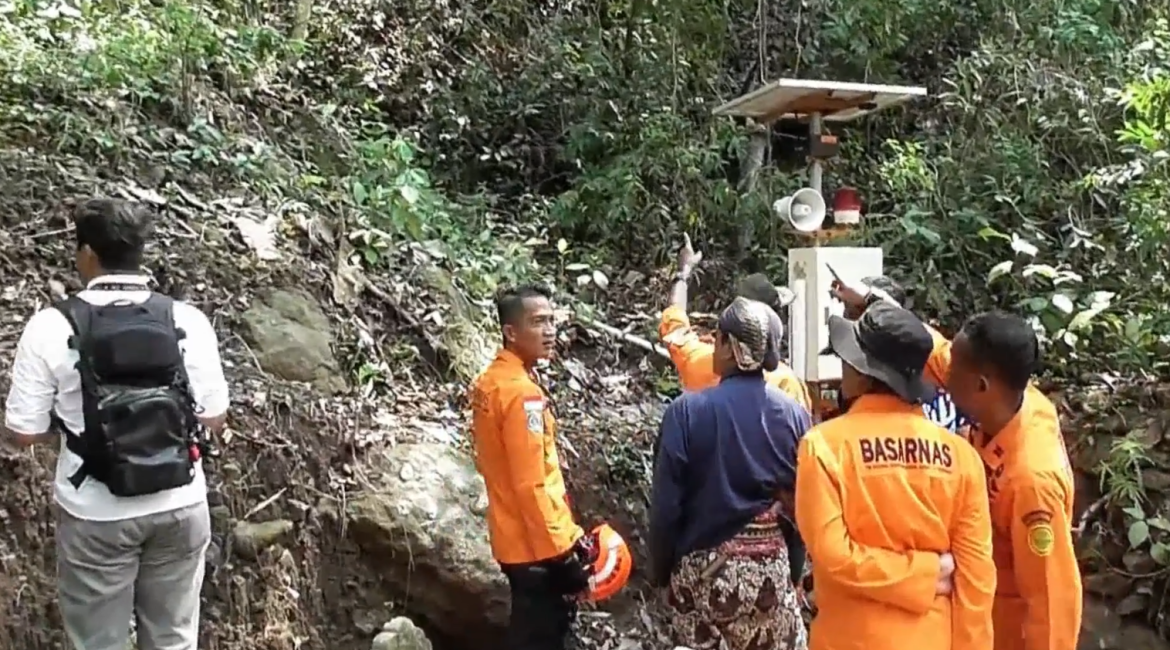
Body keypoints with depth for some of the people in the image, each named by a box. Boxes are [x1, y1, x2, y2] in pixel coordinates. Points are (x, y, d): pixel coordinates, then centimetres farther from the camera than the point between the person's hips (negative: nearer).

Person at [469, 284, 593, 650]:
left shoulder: (490, 382, 8)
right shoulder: (521, 392, -22)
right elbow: (530, 486, -24)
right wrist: (561, 553, -19)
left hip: (516, 540, 9)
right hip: (537, 546, -9)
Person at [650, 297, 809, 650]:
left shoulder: (687, 411, -13)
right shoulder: (794, 415, -5)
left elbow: (666, 505, -9)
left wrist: (661, 571, 5)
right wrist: (792, 568, 15)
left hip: (704, 570, -2)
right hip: (771, 569, 2)